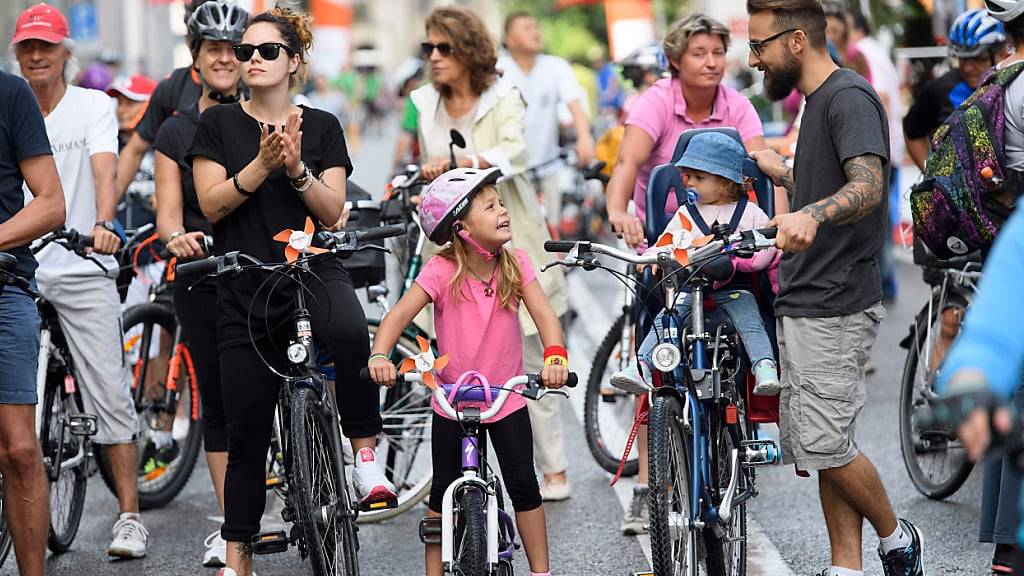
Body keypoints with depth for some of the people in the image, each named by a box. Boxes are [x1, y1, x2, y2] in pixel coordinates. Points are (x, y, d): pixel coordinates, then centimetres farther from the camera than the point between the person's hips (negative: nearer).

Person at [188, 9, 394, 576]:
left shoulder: (321, 126, 6)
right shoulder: (218, 123, 5)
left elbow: (332, 210, -1)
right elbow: (212, 204, -4)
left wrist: (297, 167, -18)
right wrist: (261, 164, -18)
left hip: (314, 273, -1)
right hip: (245, 288, 1)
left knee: (350, 334, -38)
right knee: (246, 433, 3)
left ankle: (366, 455, -22)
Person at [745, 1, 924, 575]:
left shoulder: (849, 97, -13)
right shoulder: (819, 100, 18)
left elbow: (868, 186, -29)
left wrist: (810, 215, -47)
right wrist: (784, 174, 41)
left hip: (834, 307, -10)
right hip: (805, 304, 10)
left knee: (826, 446, -10)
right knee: (822, 447, 7)